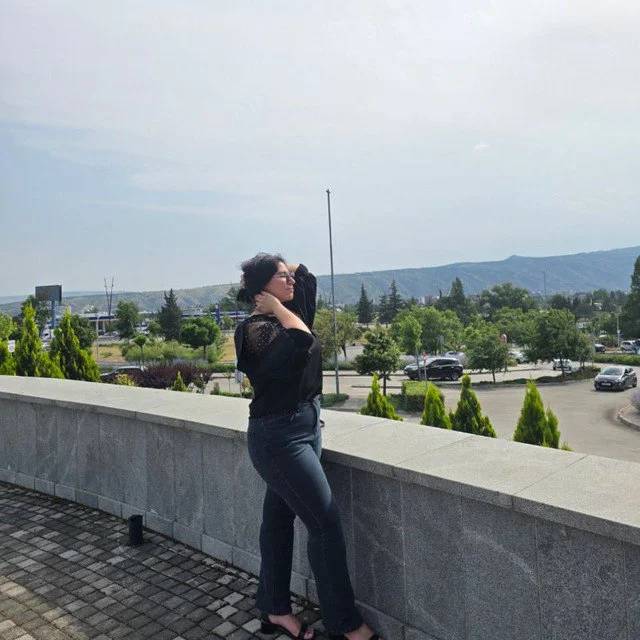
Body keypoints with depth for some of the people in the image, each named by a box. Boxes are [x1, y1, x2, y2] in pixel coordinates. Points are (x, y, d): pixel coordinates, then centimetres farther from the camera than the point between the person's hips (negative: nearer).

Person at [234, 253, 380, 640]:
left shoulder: (289, 313, 8)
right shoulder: (257, 330, -16)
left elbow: (306, 273, 17)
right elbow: (302, 342, -32)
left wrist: (282, 264, 10)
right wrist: (277, 307, -18)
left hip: (306, 426, 9)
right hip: (279, 435, -9)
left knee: (279, 518, 17)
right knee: (327, 523, -4)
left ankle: (275, 609, 32)